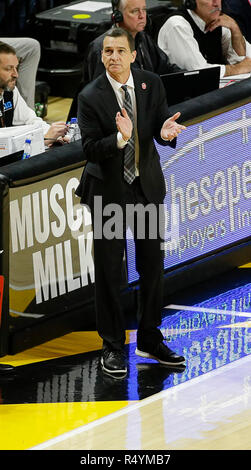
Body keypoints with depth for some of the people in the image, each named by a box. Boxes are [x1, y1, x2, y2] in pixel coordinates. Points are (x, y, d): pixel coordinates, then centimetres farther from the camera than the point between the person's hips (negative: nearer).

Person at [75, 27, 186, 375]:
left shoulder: (151, 84, -3)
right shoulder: (90, 97, -14)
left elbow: (162, 124, -3)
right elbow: (90, 150, -17)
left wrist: (166, 132, -28)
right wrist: (120, 138, -36)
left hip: (147, 185, 4)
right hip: (109, 189, -4)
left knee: (152, 265, 10)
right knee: (108, 270, 1)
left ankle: (149, 340, 24)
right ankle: (112, 346, 12)